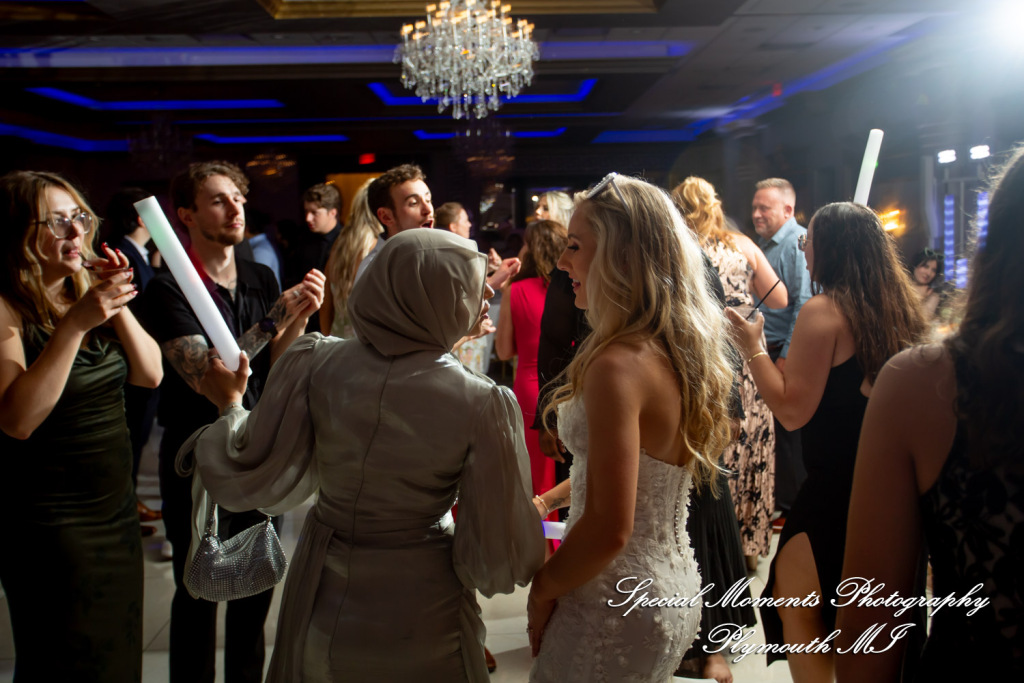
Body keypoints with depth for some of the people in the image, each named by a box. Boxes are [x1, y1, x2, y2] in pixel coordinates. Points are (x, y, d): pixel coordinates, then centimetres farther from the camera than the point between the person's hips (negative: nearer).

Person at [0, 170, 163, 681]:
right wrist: (75, 323, -30)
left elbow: (150, 374, -1)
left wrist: (117, 307, -15)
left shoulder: (88, 293, 6)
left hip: (117, 510, 7)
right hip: (50, 523, -6)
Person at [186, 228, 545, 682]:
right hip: (420, 622, -3)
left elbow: (252, 481, -9)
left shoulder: (316, 362, -15)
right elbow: (500, 556, -18)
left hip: (321, 599, 3)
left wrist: (230, 405, 7)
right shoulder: (482, 405, -22)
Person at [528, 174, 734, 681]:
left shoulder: (618, 366, -25)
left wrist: (541, 591, -12)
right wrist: (553, 497, 14)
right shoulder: (683, 350, 2)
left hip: (617, 613, -8)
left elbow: (609, 530, -26)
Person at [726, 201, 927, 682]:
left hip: (834, 488, -8)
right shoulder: (900, 310, 6)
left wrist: (753, 347, -11)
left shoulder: (823, 311, -15)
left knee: (795, 605, 7)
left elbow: (793, 410, -19)